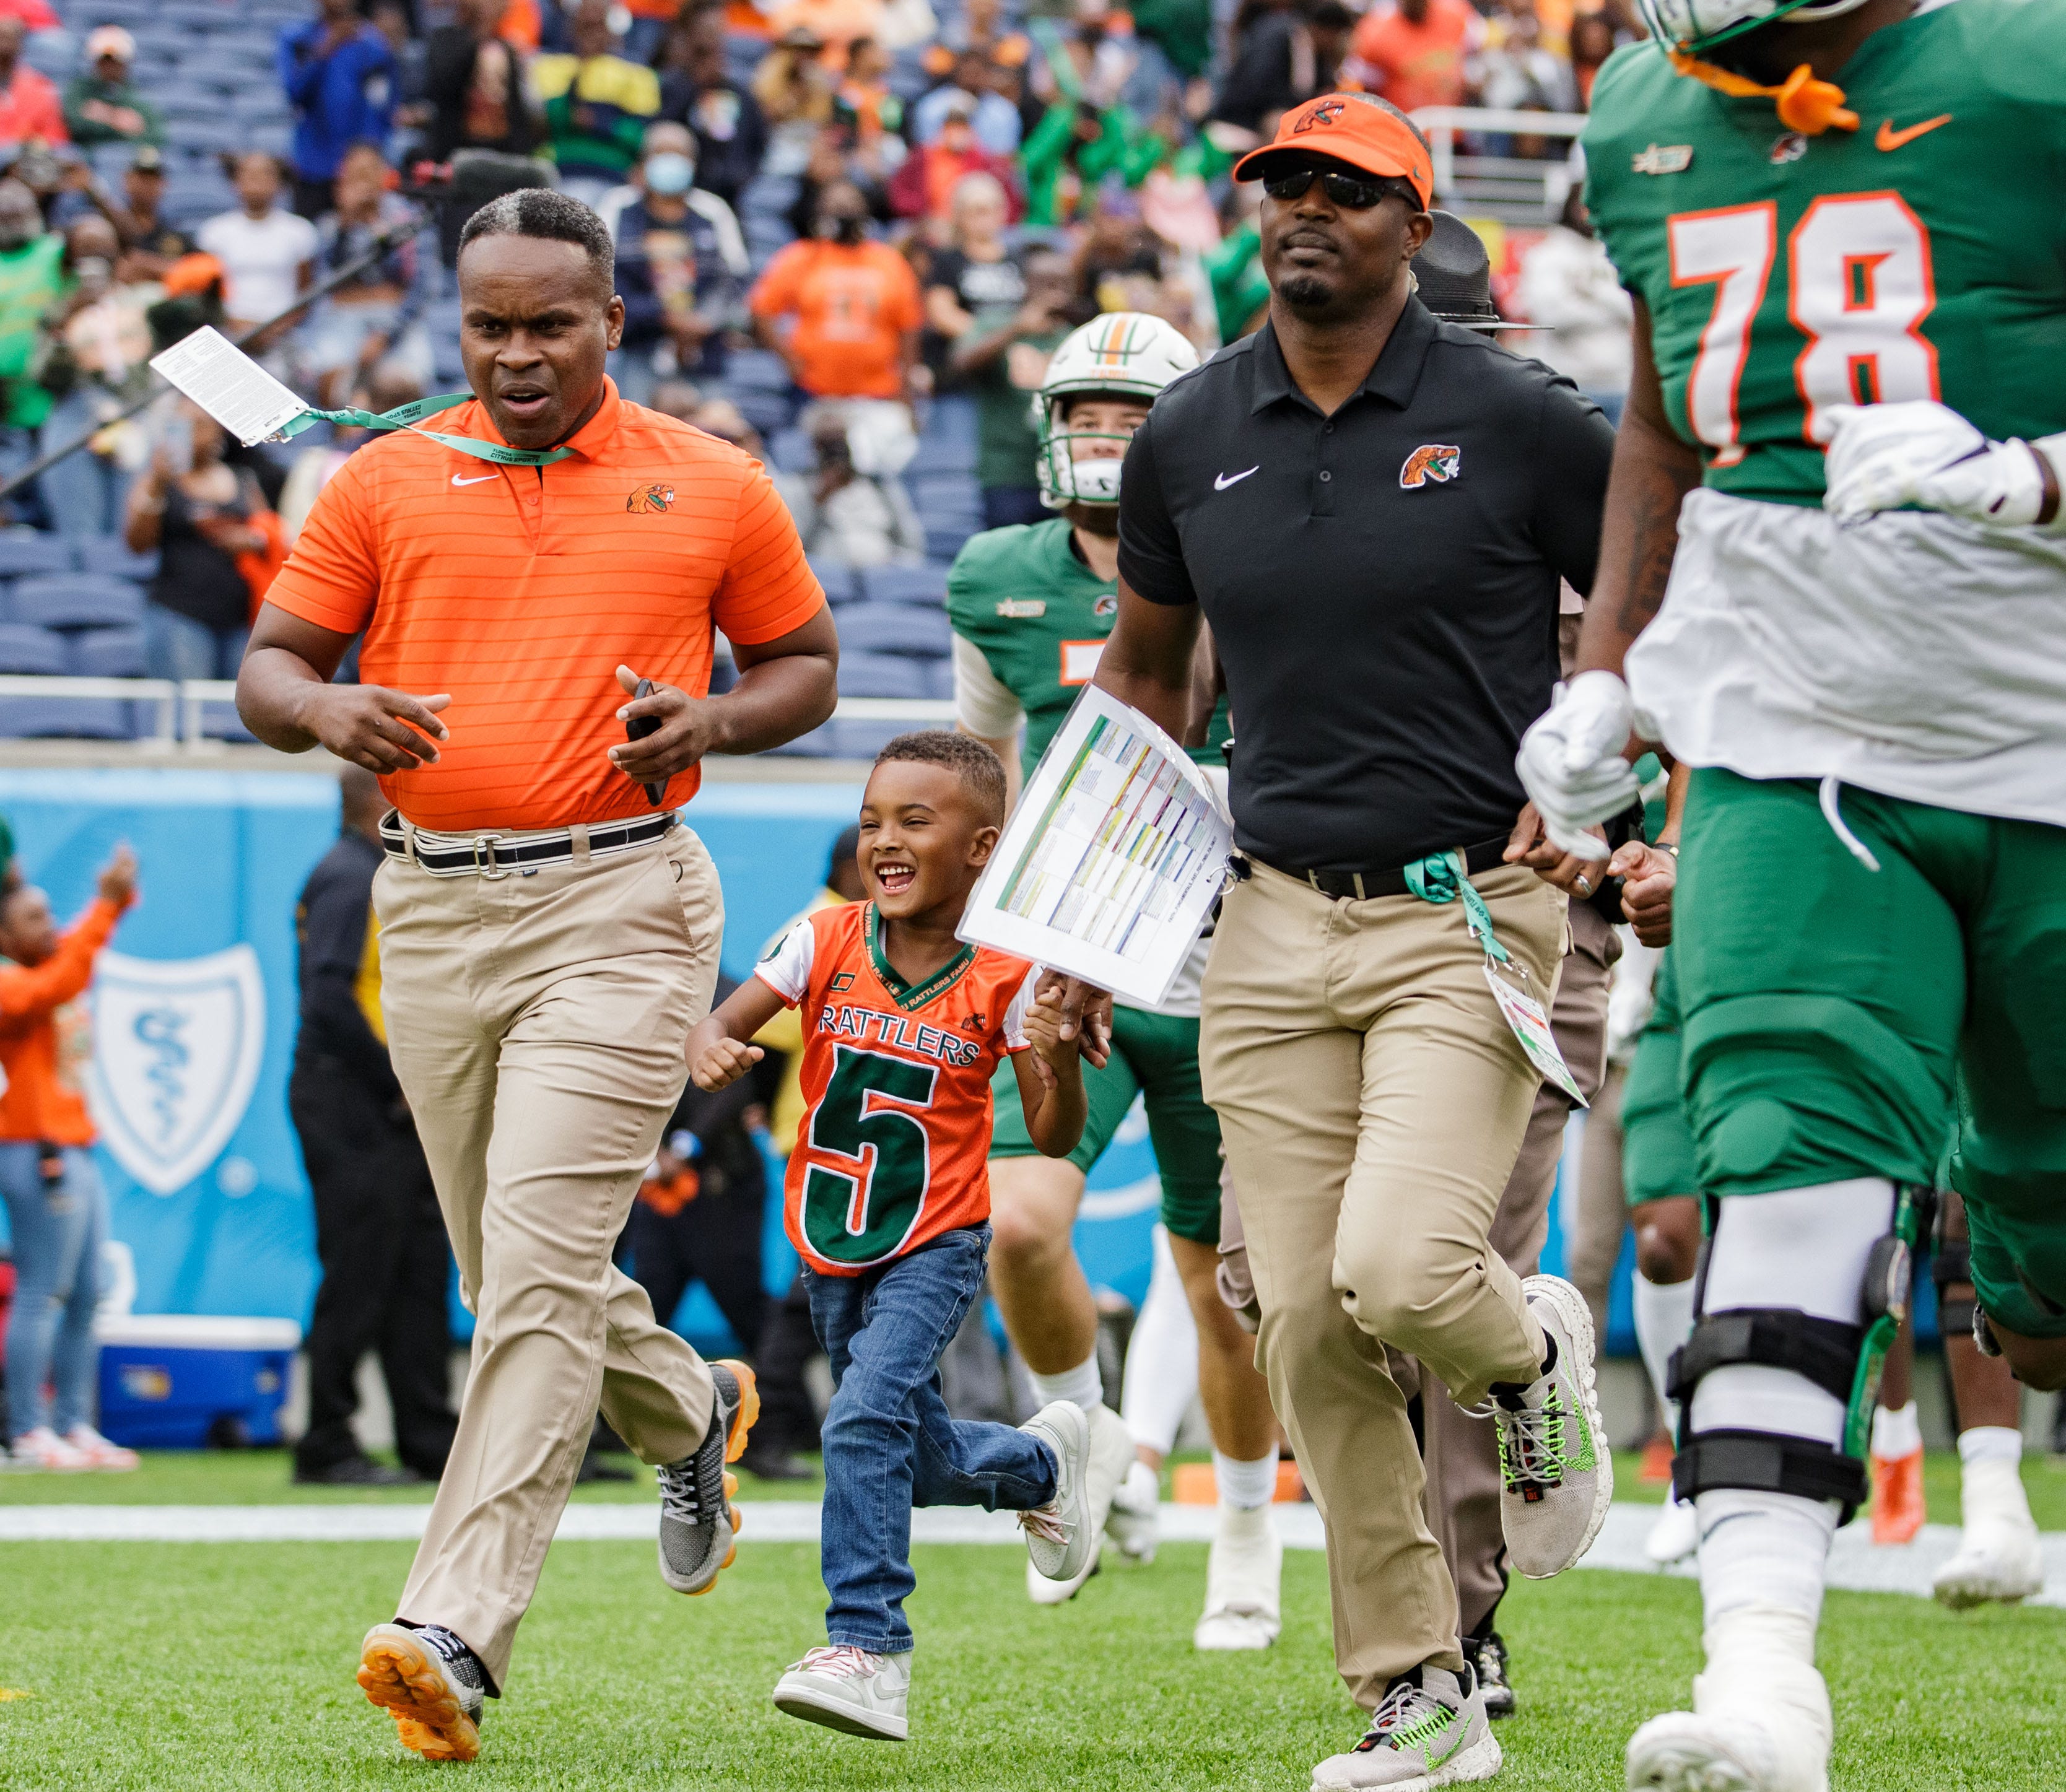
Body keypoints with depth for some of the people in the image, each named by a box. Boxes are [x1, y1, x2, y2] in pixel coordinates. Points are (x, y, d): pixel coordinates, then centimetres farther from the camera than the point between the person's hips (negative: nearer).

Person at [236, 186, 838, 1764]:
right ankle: (694, 1416, 45)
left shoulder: (713, 489, 4)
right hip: (432, 907, 4)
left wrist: (716, 719, -6)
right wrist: (328, 712, -14)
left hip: (618, 898, -4)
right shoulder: (385, 482, 8)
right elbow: (268, 666, 9)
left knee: (543, 1261, -16)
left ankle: (455, 1630, -20)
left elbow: (808, 662, 15)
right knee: (515, 1274, 13)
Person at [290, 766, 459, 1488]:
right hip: (353, 1109, -10)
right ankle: (327, 1448, -3)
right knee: (358, 1278, -8)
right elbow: (330, 997, -21)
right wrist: (397, 1083, -18)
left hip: (398, 1111, 10)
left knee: (419, 1273, 10)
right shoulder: (348, 878, -12)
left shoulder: (383, 878, 20)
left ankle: (431, 1442, 14)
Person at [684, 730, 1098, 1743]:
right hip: (830, 1244, 4)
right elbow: (722, 1024, -7)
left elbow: (1053, 1139, -8)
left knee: (866, 1418, -25)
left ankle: (868, 1650, -23)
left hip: (937, 1248, -4)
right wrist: (710, 1051, -31)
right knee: (917, 1458, 16)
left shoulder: (1004, 982, -12)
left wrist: (1060, 1058, -29)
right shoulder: (825, 946, -6)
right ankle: (1045, 1462, 49)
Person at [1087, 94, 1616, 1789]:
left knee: (1400, 1272, -21)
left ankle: (1537, 1351, 16)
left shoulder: (1517, 421, -5)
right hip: (1272, 928, 4)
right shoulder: (1189, 437, 7)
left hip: (1471, 915, -4)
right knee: (1306, 1327, -1)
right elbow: (1145, 665, 22)